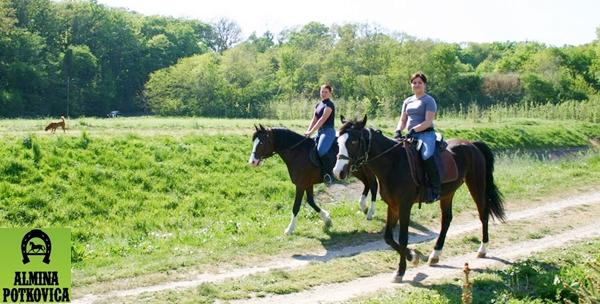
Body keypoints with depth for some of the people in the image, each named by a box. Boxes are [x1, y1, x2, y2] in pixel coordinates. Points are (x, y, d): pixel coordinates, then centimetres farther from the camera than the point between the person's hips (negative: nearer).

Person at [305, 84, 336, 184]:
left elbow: (322, 120, -18)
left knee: (321, 150, -30)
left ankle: (329, 174, -22)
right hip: (320, 131, 10)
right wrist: (308, 131, -4)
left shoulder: (329, 105, -10)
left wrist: (311, 132, -21)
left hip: (328, 131, -10)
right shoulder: (318, 105, 16)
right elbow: (314, 120, 12)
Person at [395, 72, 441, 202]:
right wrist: (398, 131, -2)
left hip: (426, 134, -7)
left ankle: (436, 189, -25)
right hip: (411, 135, 7)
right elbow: (402, 120, 19)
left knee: (426, 155, -33)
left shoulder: (429, 100, 0)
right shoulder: (408, 101, 20)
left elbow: (428, 122, -10)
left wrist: (413, 130, -22)